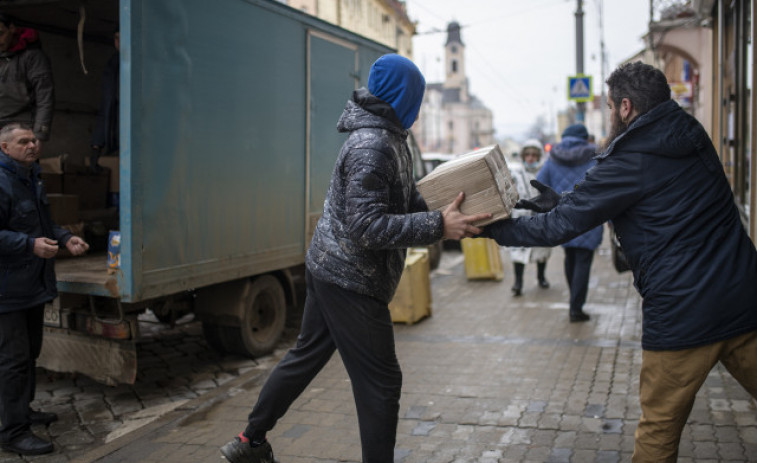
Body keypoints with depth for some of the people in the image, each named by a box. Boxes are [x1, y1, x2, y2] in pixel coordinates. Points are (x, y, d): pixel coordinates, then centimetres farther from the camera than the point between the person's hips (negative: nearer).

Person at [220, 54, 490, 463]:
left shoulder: (390, 140, 12)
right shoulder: (372, 146, -22)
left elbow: (408, 203, 14)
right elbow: (367, 227, -28)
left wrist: (452, 216, 0)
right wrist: (438, 227, -30)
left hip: (328, 267, 11)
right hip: (352, 279, -11)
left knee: (307, 354, 21)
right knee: (380, 382, 0)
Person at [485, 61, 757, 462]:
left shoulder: (629, 162, -12)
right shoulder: (692, 136, 10)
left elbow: (558, 227, -9)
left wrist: (491, 228, 1)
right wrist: (559, 201, 19)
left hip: (682, 314, -7)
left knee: (659, 427, 8)